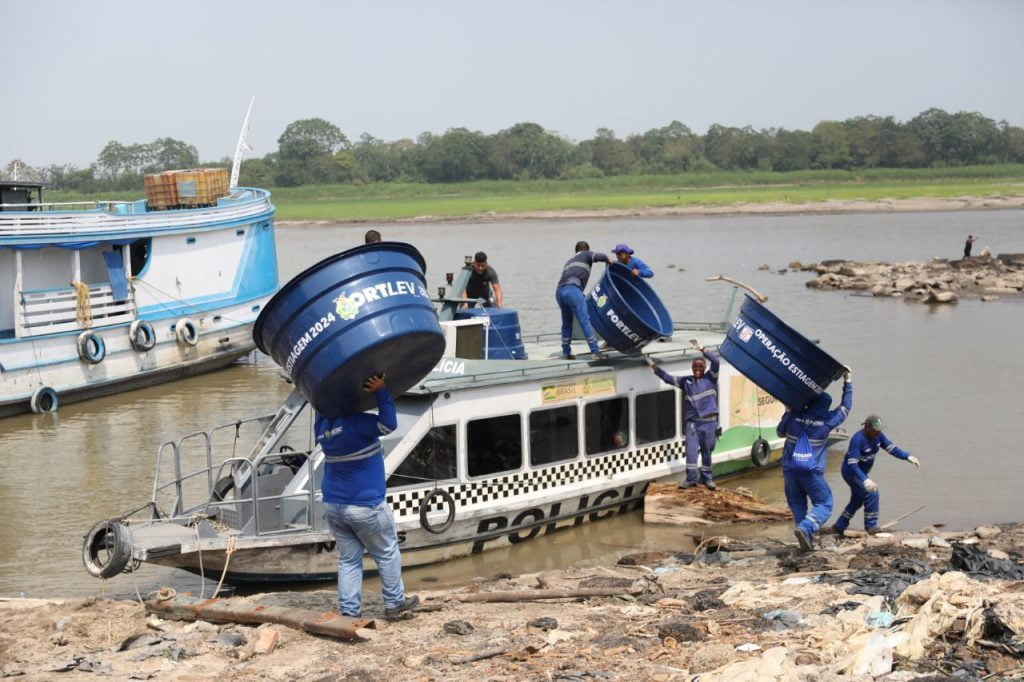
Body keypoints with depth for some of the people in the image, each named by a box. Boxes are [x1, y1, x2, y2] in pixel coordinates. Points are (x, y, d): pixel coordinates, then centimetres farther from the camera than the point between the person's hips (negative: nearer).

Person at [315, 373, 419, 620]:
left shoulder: (322, 425, 3)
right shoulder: (353, 423, -19)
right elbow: (388, 424, -22)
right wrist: (381, 392, -22)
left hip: (333, 506, 7)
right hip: (365, 507, -6)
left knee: (348, 559, 12)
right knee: (387, 554, 11)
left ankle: (348, 610, 7)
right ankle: (394, 605, 19)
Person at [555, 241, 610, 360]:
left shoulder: (569, 261, 35)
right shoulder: (586, 255, 17)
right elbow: (600, 257, -2)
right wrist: (608, 261, 20)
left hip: (559, 291, 7)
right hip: (572, 289, -7)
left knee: (567, 323, 19)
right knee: (585, 321, -8)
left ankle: (566, 353, 21)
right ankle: (595, 351, -12)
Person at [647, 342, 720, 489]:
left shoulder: (710, 378, 4)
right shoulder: (686, 381, 11)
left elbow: (715, 361, -11)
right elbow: (667, 378, 14)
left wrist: (701, 348, -18)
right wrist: (653, 366, 12)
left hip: (709, 422, -2)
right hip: (692, 422, 2)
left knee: (707, 451, 7)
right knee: (691, 450, -6)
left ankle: (707, 478, 18)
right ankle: (691, 478, 0)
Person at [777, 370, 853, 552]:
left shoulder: (794, 416, 1)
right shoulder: (827, 420, -4)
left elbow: (780, 431, 20)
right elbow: (845, 406, 11)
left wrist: (787, 412, 31)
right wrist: (847, 381, 19)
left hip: (789, 469, 3)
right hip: (812, 472, -3)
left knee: (797, 504, 16)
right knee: (824, 504, 5)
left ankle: (806, 540, 12)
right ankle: (805, 529, -20)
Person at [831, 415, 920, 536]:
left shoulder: (877, 436, -9)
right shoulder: (858, 440, -34)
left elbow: (891, 448, -6)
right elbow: (852, 464, -39)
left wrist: (908, 457, -23)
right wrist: (865, 480, -52)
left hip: (862, 473, 9)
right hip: (851, 473, -9)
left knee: (857, 501, 17)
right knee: (871, 494, -19)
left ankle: (839, 527, 29)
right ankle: (870, 526, -8)